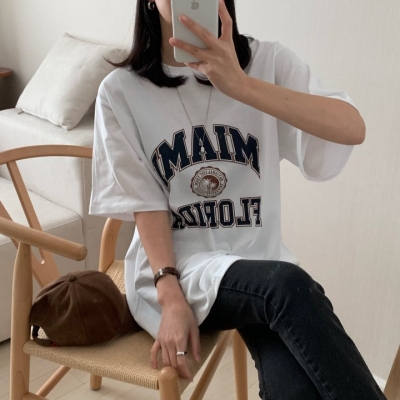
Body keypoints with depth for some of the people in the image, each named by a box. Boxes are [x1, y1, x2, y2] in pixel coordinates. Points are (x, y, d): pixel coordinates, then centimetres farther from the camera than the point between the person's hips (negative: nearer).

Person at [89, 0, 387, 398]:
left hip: (260, 258, 1)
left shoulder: (267, 61, -2)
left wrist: (239, 85, -30)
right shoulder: (120, 91, -2)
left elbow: (353, 129, -18)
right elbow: (145, 202, -5)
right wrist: (172, 297, -18)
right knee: (289, 286, -31)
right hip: (172, 265, -1)